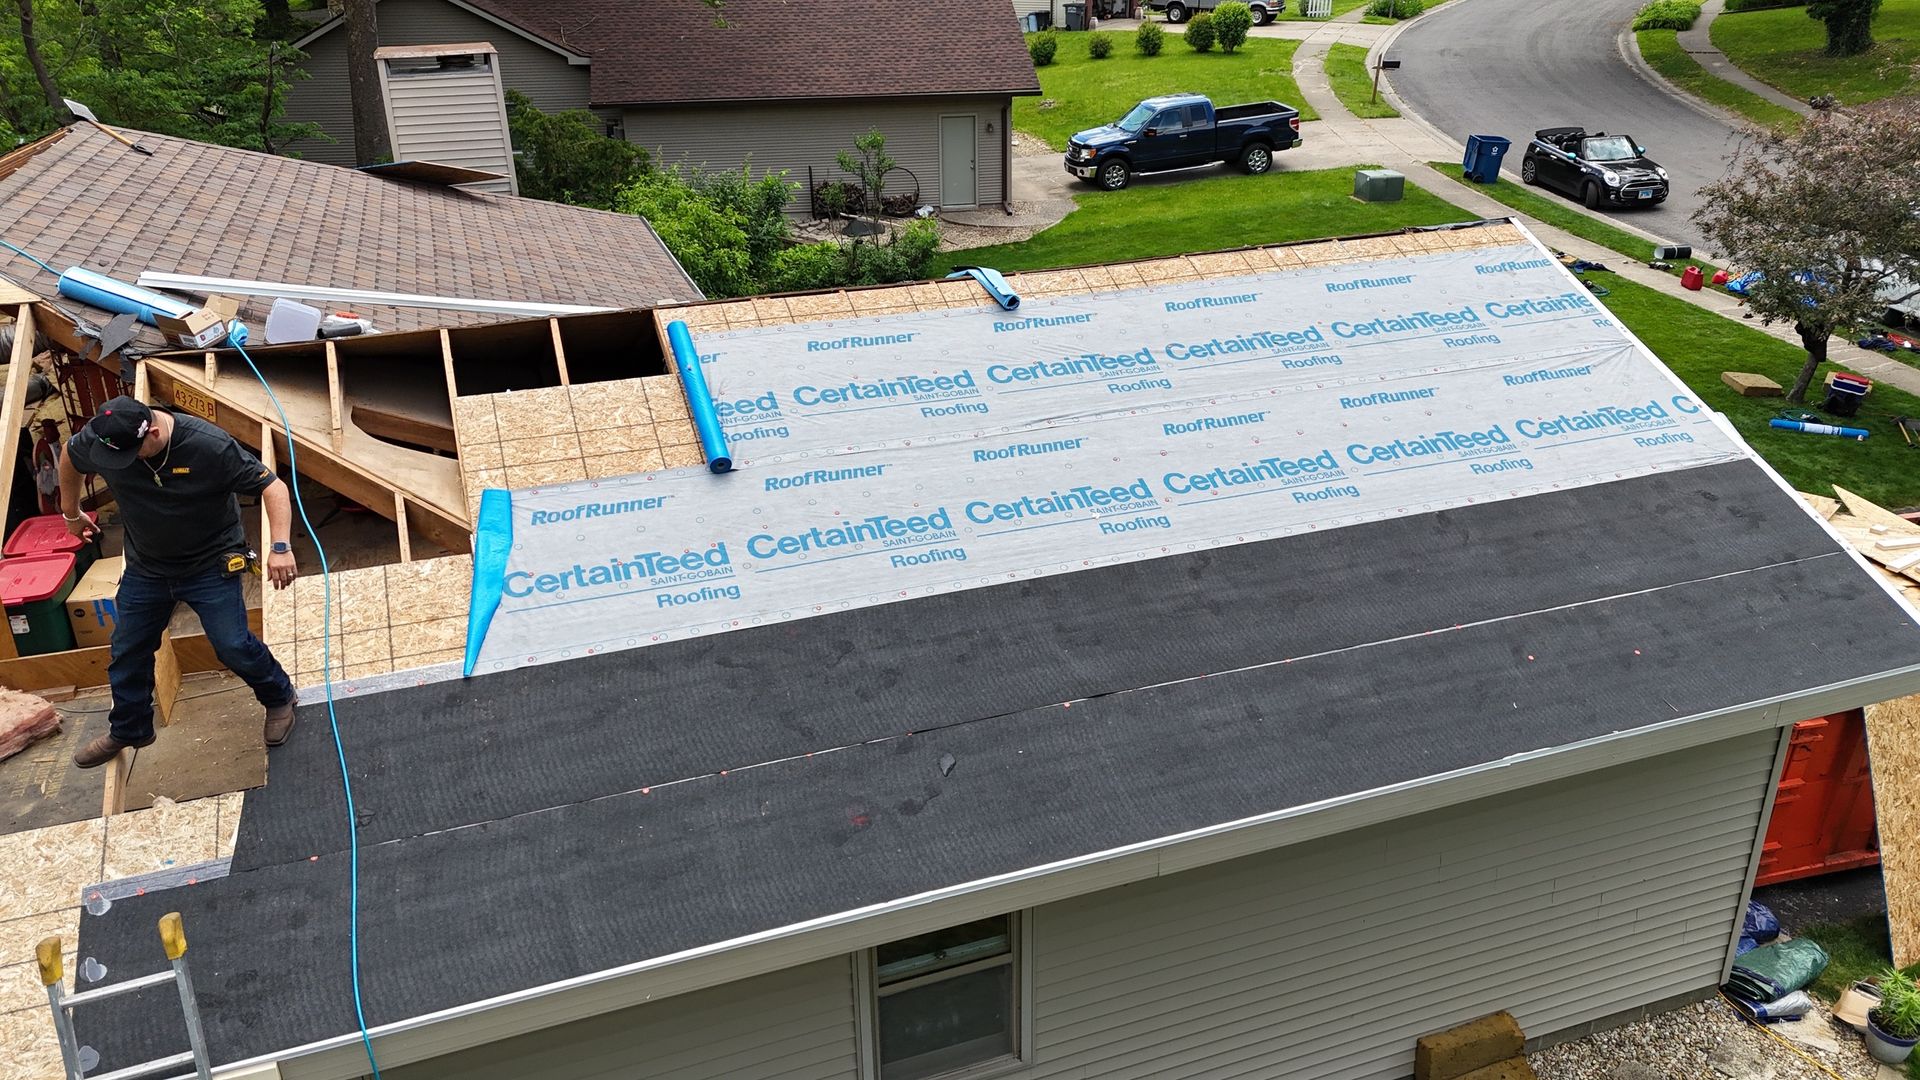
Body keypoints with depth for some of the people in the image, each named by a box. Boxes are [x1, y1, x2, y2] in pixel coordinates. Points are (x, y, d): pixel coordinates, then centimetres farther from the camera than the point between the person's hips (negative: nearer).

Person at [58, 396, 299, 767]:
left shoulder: (210, 445, -30)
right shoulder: (100, 438, -17)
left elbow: (272, 486, -25)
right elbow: (69, 457, 8)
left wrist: (280, 548, -35)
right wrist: (71, 513, 20)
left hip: (210, 566, -4)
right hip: (145, 568, 5)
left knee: (233, 646, -6)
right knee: (128, 652, 14)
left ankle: (280, 698, 22)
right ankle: (128, 730, 37)